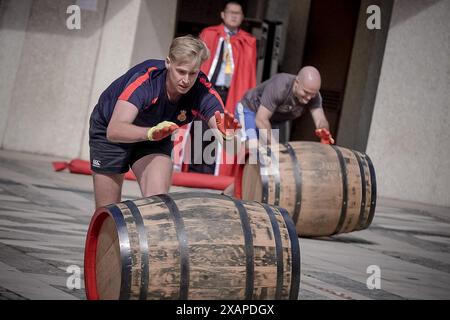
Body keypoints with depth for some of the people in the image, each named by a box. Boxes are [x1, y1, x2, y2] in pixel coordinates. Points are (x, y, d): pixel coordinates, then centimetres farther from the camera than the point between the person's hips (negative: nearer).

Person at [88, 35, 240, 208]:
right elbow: (113, 130, -48)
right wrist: (150, 132, -66)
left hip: (158, 139, 3)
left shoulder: (202, 89, -26)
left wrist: (227, 131, -62)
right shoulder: (144, 79, -37)